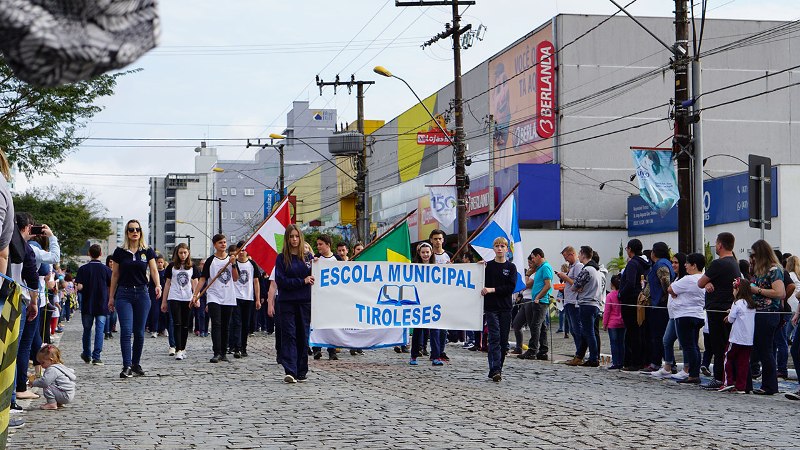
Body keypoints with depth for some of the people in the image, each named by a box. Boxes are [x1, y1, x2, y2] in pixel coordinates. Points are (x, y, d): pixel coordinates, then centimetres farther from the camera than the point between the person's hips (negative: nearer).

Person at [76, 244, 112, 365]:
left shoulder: (83, 269, -4)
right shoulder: (106, 269, -3)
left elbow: (79, 287, -11)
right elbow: (111, 286, -3)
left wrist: (84, 291, 11)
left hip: (87, 305, 1)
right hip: (102, 305, -1)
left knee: (87, 329, 16)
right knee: (100, 330, -1)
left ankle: (87, 355, 27)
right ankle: (96, 357, -8)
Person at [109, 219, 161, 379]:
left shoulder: (147, 251, 5)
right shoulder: (120, 252, 3)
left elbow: (154, 270, -1)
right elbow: (115, 275, 8)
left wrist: (158, 285, -21)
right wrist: (111, 297, 8)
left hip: (142, 294, 1)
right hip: (124, 294, -1)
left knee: (139, 332, 6)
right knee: (126, 330, -11)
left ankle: (136, 364, 18)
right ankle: (127, 366, -13)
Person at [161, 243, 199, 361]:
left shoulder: (192, 267, 8)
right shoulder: (172, 267, 6)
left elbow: (195, 285, 6)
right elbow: (167, 284, 8)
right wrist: (164, 301, 7)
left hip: (187, 299, 2)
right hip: (174, 298, -2)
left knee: (185, 325, 5)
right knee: (177, 324, -10)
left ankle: (183, 349, 15)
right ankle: (178, 350, -15)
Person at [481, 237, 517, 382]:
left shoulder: (511, 267, 6)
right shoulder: (488, 266, 6)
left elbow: (511, 287, -4)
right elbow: (481, 284, 8)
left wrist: (492, 290, -12)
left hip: (505, 308, 2)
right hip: (491, 308, -2)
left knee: (503, 341, 4)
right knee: (494, 338, -11)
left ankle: (497, 369, 13)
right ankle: (495, 370, -16)